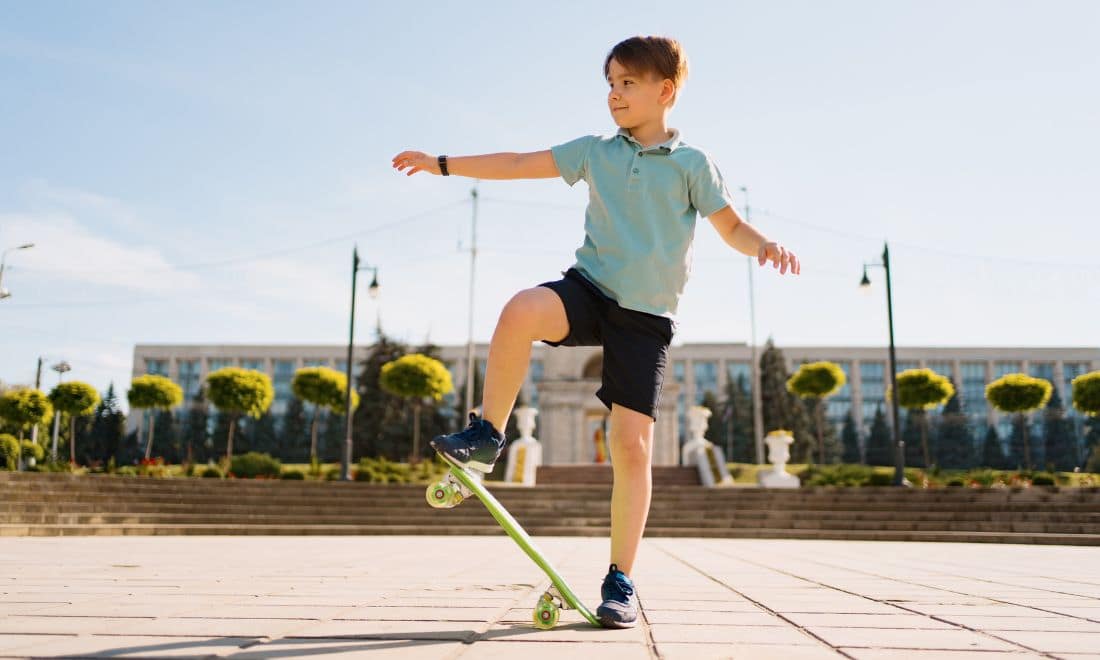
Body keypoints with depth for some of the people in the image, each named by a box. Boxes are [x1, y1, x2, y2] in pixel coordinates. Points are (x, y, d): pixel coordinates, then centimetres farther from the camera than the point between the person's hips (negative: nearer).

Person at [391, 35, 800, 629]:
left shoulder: (692, 164, 4)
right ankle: (487, 435, -14)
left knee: (632, 446, -7)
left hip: (646, 316, -1)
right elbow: (519, 165, 11)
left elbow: (732, 228, 5)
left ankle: (620, 581, 8)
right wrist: (443, 164, 9)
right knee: (522, 310, -34)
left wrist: (765, 246, -18)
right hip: (589, 288, 2)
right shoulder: (595, 151, 10)